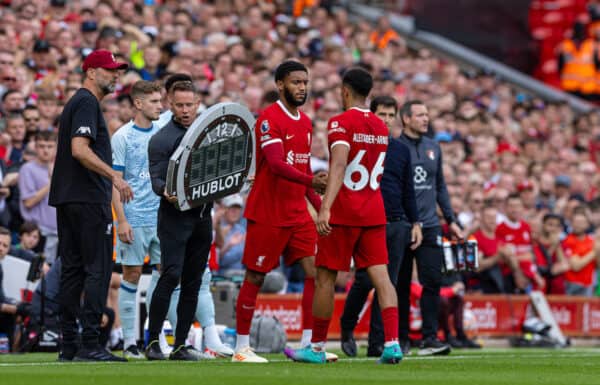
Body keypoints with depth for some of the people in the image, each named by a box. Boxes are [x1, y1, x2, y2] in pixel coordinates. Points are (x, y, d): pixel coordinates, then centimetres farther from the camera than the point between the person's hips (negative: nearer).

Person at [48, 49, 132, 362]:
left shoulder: (75, 102, 22)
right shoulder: (87, 102, -10)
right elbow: (80, 150, -21)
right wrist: (115, 176, -24)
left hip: (66, 200, 10)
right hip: (89, 199, -10)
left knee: (72, 270, 9)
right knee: (98, 269, -10)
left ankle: (68, 345, 9)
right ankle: (89, 344, -14)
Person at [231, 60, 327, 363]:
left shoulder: (305, 122, 13)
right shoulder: (269, 119, -13)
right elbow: (276, 164, -26)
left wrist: (319, 204, 13)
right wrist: (311, 181, -39)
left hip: (298, 213, 7)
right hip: (267, 213, -7)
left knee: (314, 273, -3)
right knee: (255, 278, 0)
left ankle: (309, 344, 0)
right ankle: (241, 348, 8)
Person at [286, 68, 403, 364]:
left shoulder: (341, 123, -10)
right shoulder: (381, 127, 13)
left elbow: (339, 166, -24)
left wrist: (325, 207, -32)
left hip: (343, 214, -6)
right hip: (374, 212, 6)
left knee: (325, 277, 5)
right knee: (380, 276, -2)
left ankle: (317, 347, 12)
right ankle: (392, 343, -15)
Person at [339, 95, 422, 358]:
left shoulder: (402, 150, 15)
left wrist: (415, 223, 13)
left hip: (397, 225, 4)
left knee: (388, 283, 0)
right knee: (364, 281, -8)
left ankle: (378, 343, 2)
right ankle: (347, 329, 16)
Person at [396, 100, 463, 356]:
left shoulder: (433, 148, 13)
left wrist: (450, 220, 17)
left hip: (429, 226, 4)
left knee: (432, 282, -6)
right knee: (401, 284, 4)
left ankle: (429, 338, -6)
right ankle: (400, 338, 12)